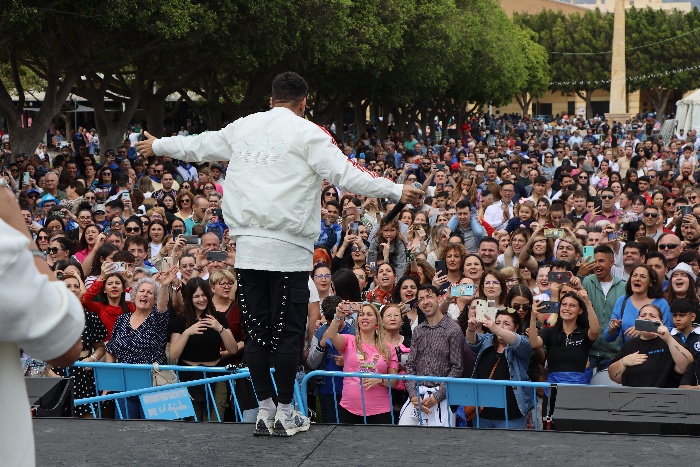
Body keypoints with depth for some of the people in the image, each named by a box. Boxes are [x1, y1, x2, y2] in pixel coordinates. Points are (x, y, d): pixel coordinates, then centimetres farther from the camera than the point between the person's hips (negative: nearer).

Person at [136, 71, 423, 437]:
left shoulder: (243, 127, 12)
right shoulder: (308, 132, -3)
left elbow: (197, 146, 26)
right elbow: (346, 175, -11)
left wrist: (157, 146, 43)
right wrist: (396, 192, -6)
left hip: (248, 247, 5)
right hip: (288, 250, -5)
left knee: (257, 330, 9)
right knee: (288, 331, 3)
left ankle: (265, 409, 15)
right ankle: (285, 412, 8)